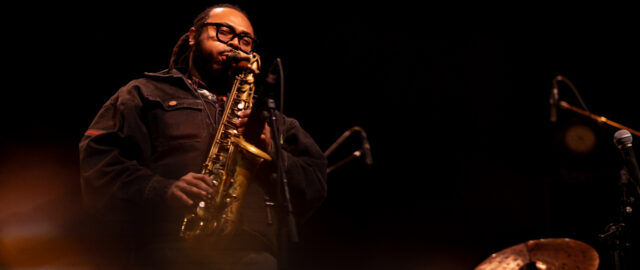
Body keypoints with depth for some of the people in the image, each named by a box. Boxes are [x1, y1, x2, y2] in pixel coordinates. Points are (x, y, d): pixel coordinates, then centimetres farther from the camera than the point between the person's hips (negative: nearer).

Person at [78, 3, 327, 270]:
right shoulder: (145, 94, 19)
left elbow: (315, 185, 19)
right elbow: (96, 160, 6)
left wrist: (273, 154, 0)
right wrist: (160, 190, -10)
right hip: (167, 247, -2)